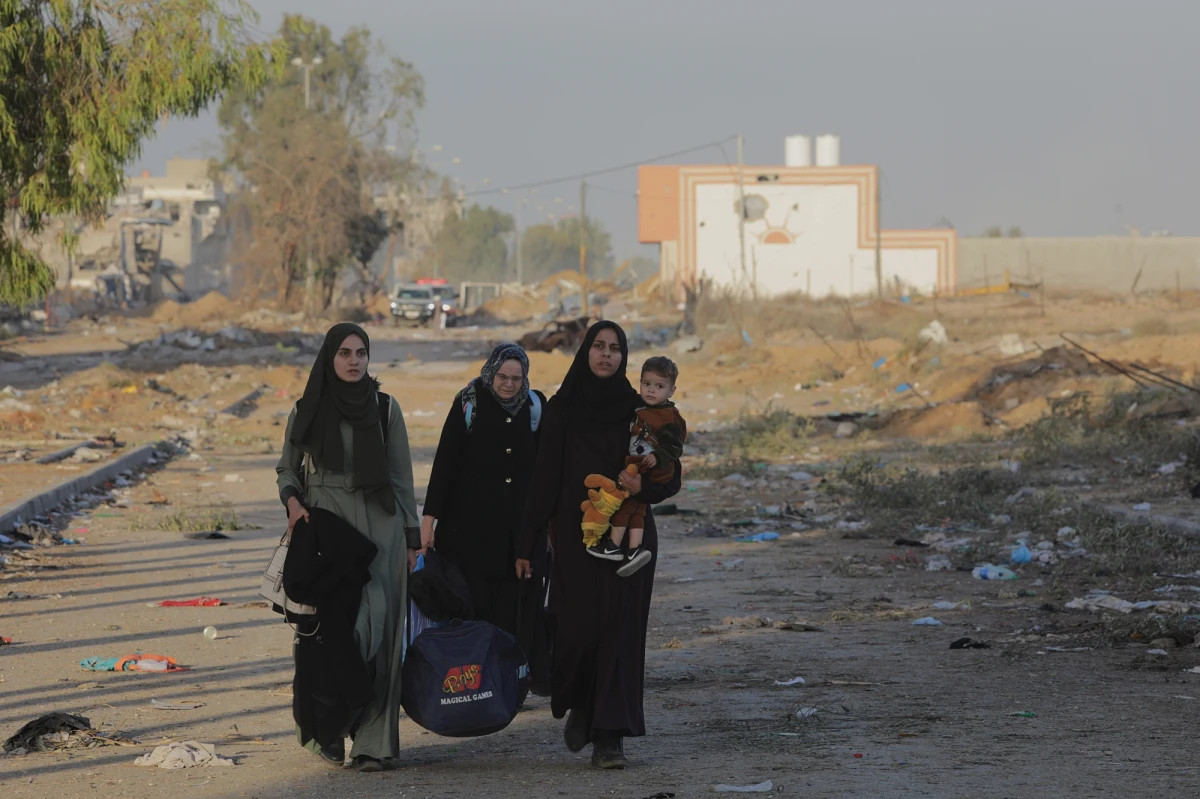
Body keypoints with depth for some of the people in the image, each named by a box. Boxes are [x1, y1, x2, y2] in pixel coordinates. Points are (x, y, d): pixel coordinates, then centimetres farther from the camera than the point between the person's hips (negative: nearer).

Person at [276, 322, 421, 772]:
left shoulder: (385, 409, 6)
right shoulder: (307, 410, 4)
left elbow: (402, 476, 9)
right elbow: (287, 468, 14)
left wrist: (411, 539, 6)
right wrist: (292, 500, -8)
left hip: (378, 526, 1)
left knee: (378, 629, -5)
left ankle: (372, 740, -2)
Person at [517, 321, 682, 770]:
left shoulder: (638, 410, 4)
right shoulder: (561, 409, 3)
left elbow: (672, 477, 6)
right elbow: (544, 479, 2)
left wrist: (644, 487, -17)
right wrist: (527, 544, -1)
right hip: (574, 538, 0)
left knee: (620, 632, -5)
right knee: (577, 629, -5)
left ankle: (609, 737, -4)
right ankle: (578, 707, 26)